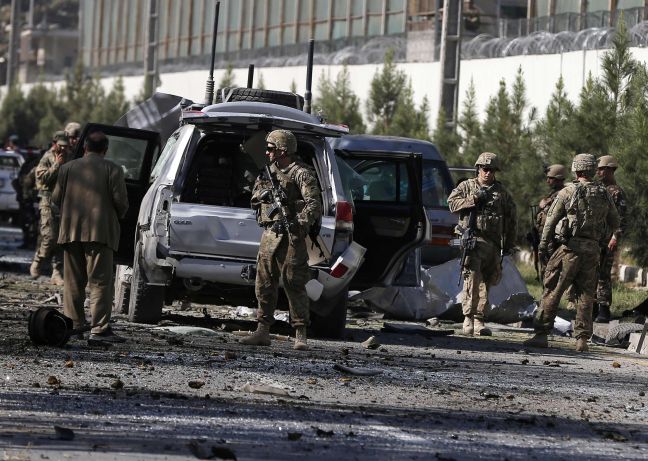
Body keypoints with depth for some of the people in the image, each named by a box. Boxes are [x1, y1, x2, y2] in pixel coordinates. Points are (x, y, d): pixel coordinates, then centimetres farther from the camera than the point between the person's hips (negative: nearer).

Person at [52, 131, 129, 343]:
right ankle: (100, 328, -13)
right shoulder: (112, 170, -1)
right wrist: (118, 217, 15)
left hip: (71, 230, 4)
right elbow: (120, 200, -6)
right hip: (100, 230, -4)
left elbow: (56, 198, 9)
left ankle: (74, 324, 14)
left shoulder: (68, 168, 9)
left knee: (73, 282, 13)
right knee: (100, 281, -5)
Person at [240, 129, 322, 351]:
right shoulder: (270, 172, 17)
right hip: (269, 234, 7)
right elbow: (254, 199, 21)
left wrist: (301, 224, -28)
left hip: (291, 238, -7)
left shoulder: (302, 174, -7)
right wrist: (264, 193, -2)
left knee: (294, 285, -7)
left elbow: (314, 204, -15)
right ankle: (263, 331, 13)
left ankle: (300, 335, -5)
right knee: (264, 284, 7)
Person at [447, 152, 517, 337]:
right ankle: (468, 318, -17)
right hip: (473, 238, -3)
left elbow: (511, 219, 18)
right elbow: (452, 203, -1)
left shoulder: (502, 192, 15)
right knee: (473, 278, -17)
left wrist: (509, 244, 14)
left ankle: (479, 321, 9)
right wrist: (473, 199, -11)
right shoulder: (466, 186, 11)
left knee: (486, 282, 5)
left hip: (492, 243, 3)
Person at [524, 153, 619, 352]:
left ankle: (541, 334, -2)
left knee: (552, 291, 1)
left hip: (570, 248, -3)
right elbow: (615, 223, 15)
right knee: (585, 295, 10)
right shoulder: (604, 195, 6)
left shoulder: (567, 192, -5)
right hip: (592, 250, 4)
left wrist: (543, 244, 10)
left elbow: (551, 220, -1)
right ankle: (582, 339, 5)